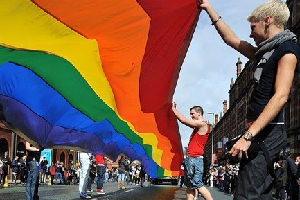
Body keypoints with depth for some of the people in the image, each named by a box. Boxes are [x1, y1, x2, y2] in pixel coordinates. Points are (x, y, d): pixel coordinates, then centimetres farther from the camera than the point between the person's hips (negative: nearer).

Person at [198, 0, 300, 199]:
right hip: (258, 132, 10)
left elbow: (281, 96, -20)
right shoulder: (265, 52, 19)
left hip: (268, 133, -10)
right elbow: (232, 39, 30)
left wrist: (248, 136, -25)